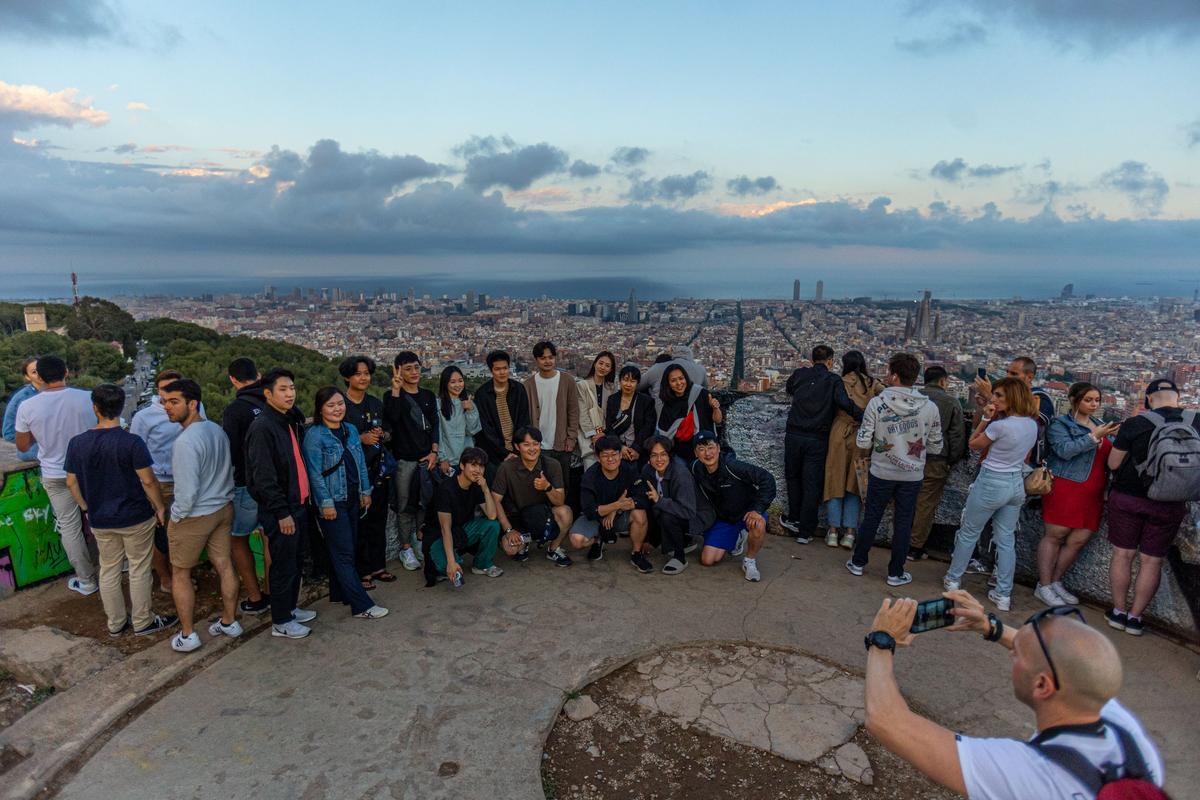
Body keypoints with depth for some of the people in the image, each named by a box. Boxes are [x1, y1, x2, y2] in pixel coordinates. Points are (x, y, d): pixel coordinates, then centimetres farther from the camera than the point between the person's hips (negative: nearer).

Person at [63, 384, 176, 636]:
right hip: (136, 519, -4)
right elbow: (148, 481, -17)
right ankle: (142, 622, 21)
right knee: (139, 570, 10)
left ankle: (116, 624, 29)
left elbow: (71, 482, 3)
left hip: (100, 521, 4)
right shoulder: (132, 442, -19)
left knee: (108, 571, 17)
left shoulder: (77, 443, -6)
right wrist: (160, 507, -3)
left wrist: (87, 508, 16)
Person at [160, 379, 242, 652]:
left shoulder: (185, 441, -25)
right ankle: (229, 621, 27)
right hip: (223, 508, 7)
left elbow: (187, 490, -24)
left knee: (181, 573, 11)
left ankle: (187, 635, 19)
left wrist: (175, 517, -9)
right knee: (224, 566, 15)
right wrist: (221, 496, 18)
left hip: (194, 516, -7)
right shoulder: (217, 429, -1)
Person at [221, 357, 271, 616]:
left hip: (248, 486, -5)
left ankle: (255, 598, 16)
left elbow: (229, 453, -16)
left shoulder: (235, 410, -15)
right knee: (270, 538, 17)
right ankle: (272, 593, 25)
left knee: (238, 539, 13)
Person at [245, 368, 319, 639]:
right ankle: (281, 622, 16)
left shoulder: (291, 421, 9)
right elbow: (263, 477, -20)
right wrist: (281, 513, -19)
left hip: (297, 505, 8)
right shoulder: (262, 427, -18)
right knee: (284, 566, 3)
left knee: (295, 562, 19)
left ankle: (291, 607, 35)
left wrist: (303, 502, 13)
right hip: (279, 511, -8)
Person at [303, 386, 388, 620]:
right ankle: (362, 605, -2)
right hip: (332, 502, -7)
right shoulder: (314, 435, -13)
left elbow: (360, 463, 14)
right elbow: (315, 472, -15)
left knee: (344, 549, 15)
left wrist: (365, 491, 12)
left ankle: (339, 593, 30)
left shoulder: (351, 430, 8)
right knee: (344, 552, -4)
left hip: (352, 499, 7)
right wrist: (326, 503, -17)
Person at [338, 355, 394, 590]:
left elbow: (389, 434, 18)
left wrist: (383, 435, -4)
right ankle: (362, 571, 11)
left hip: (378, 470, 5)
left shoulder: (376, 403, 11)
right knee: (358, 522, -1)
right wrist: (360, 438, -17)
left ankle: (378, 565, 24)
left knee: (379, 520, 11)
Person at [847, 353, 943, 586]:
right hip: (912, 475, 1)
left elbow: (862, 442, -15)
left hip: (882, 472, -1)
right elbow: (936, 447, -2)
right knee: (903, 523, 12)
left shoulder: (877, 403, -16)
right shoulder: (930, 407, -10)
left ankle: (858, 562, 28)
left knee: (871, 518, 14)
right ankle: (896, 573, 21)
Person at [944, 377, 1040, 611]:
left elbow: (973, 444, -7)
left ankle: (953, 580, 24)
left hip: (991, 484, -7)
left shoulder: (1000, 425, -22)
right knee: (1006, 540, 12)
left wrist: (985, 418, -8)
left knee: (968, 533, 11)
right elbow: (1026, 457, 13)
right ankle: (1003, 595, 16)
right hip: (1017, 484, 7)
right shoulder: (1032, 424, 1)